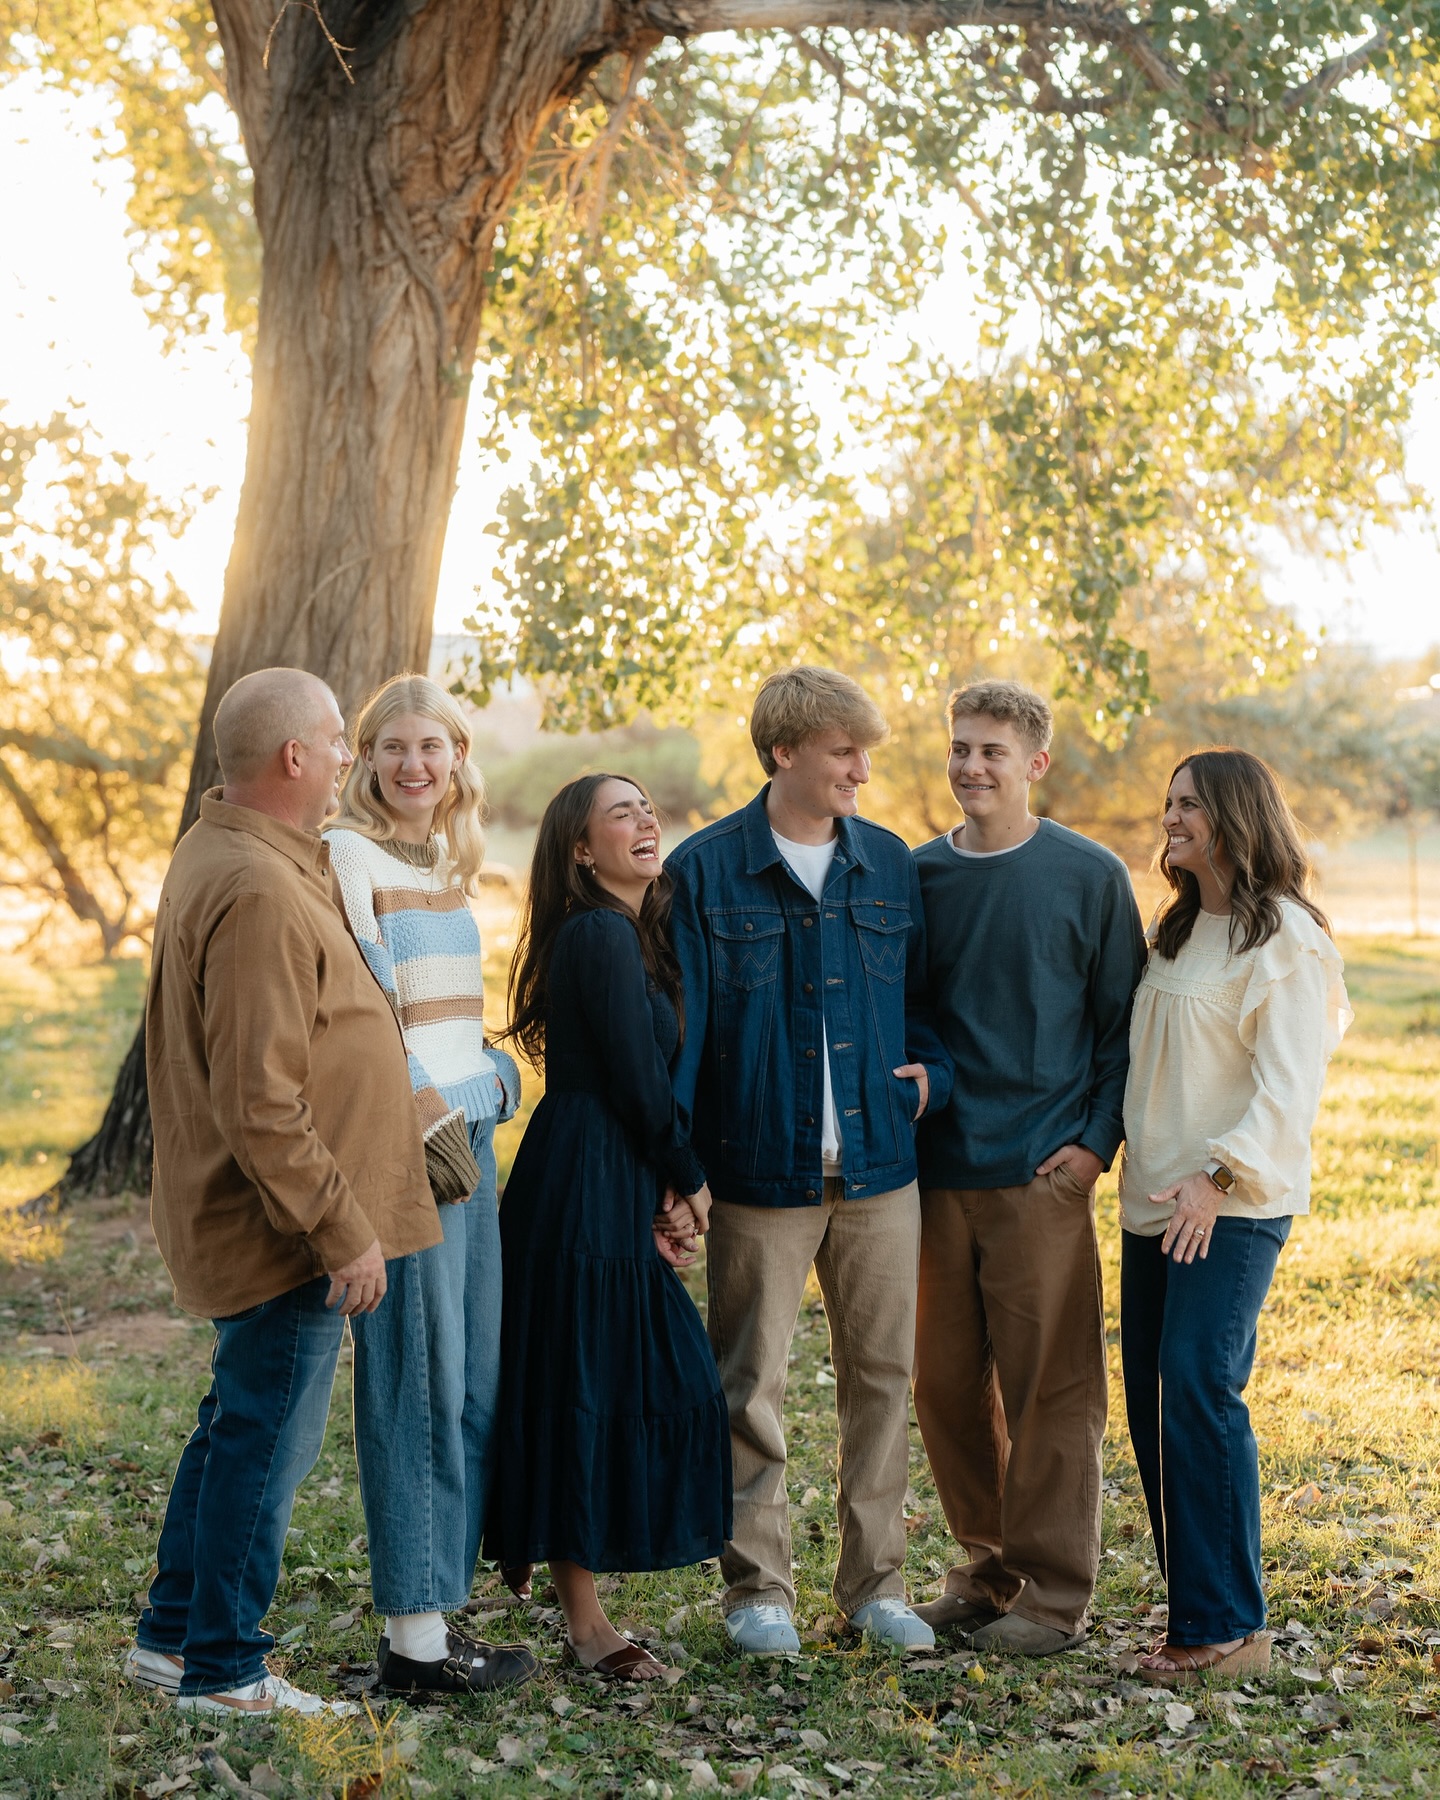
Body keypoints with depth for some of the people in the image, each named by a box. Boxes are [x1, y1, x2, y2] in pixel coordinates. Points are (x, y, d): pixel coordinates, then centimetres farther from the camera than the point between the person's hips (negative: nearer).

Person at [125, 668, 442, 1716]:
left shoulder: (219, 854, 11)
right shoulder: (259, 892, -23)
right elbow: (260, 1104, -26)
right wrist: (341, 1229, -21)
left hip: (241, 1220, 11)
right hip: (282, 1232, -11)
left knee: (241, 1425, 20)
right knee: (268, 1441, 0)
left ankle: (173, 1635, 30)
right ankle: (222, 1670, 12)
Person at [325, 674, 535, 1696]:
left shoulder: (449, 863, 18)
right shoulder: (347, 855, -6)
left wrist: (490, 1087, 12)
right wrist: (426, 1120, -15)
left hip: (468, 1123, 8)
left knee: (472, 1379, 8)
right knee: (417, 1376, -7)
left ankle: (440, 1606, 15)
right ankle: (417, 1637, -1)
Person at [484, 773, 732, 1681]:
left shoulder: (634, 935, 16)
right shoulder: (601, 935, -14)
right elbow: (637, 1080, -15)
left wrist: (662, 1196, 6)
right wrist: (689, 1180, -3)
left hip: (616, 1190, 10)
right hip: (587, 1191, -10)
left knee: (653, 1385, 13)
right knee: (589, 1391, -3)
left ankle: (583, 1608, 23)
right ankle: (586, 1622, 5)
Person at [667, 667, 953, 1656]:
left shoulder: (890, 863, 8)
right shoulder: (707, 870, -3)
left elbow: (924, 993, 17)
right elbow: (678, 1024, -4)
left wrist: (931, 1072, -3)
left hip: (880, 1167, 3)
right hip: (759, 1172, -3)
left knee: (884, 1376, 8)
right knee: (752, 1386, 4)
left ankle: (877, 1581, 20)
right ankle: (760, 1588, 16)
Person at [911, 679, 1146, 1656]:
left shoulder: (1089, 875, -2)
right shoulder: (919, 874, 7)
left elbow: (1123, 1019, 0)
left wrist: (1097, 1140, -7)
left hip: (1043, 1172, -4)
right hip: (935, 1171, 4)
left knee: (1050, 1387, 1)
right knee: (945, 1380, 9)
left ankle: (1054, 1593, 11)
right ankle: (988, 1565, 25)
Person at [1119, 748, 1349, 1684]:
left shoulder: (1286, 939, -8)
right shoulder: (1175, 930, 18)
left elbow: (1289, 1086, -15)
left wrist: (1219, 1175, -24)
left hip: (1235, 1207, -8)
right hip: (1157, 1198, 8)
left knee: (1200, 1389, -14)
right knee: (1152, 1394, 5)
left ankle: (1229, 1625, -6)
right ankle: (1193, 1604, 14)